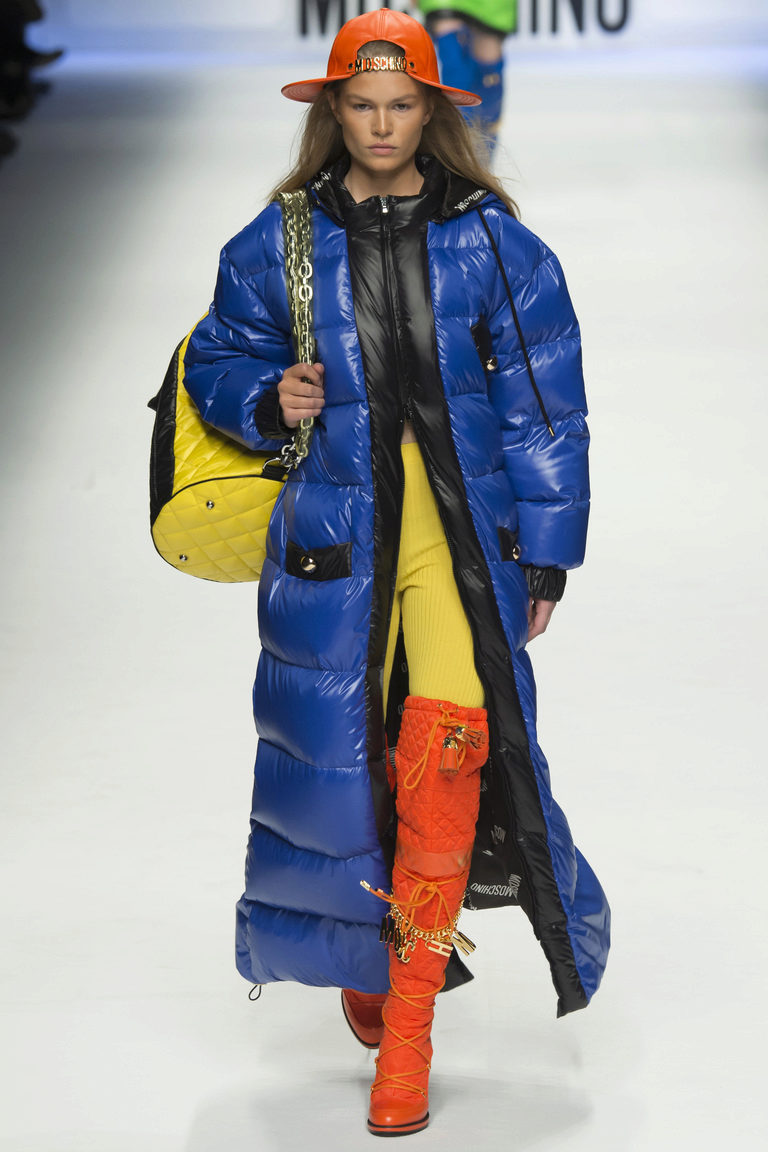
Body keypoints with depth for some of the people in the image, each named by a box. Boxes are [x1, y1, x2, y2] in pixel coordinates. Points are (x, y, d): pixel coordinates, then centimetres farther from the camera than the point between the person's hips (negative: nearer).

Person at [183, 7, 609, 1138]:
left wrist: (543, 558, 3)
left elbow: (543, 409, 5)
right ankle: (364, 950, 33)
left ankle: (410, 1023, -7)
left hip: (465, 524, -1)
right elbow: (216, 359, 17)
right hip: (333, 527, 1)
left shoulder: (492, 242, 3)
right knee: (337, 753, 4)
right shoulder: (280, 244, 5)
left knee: (443, 753, -15)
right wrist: (268, 398, -7)